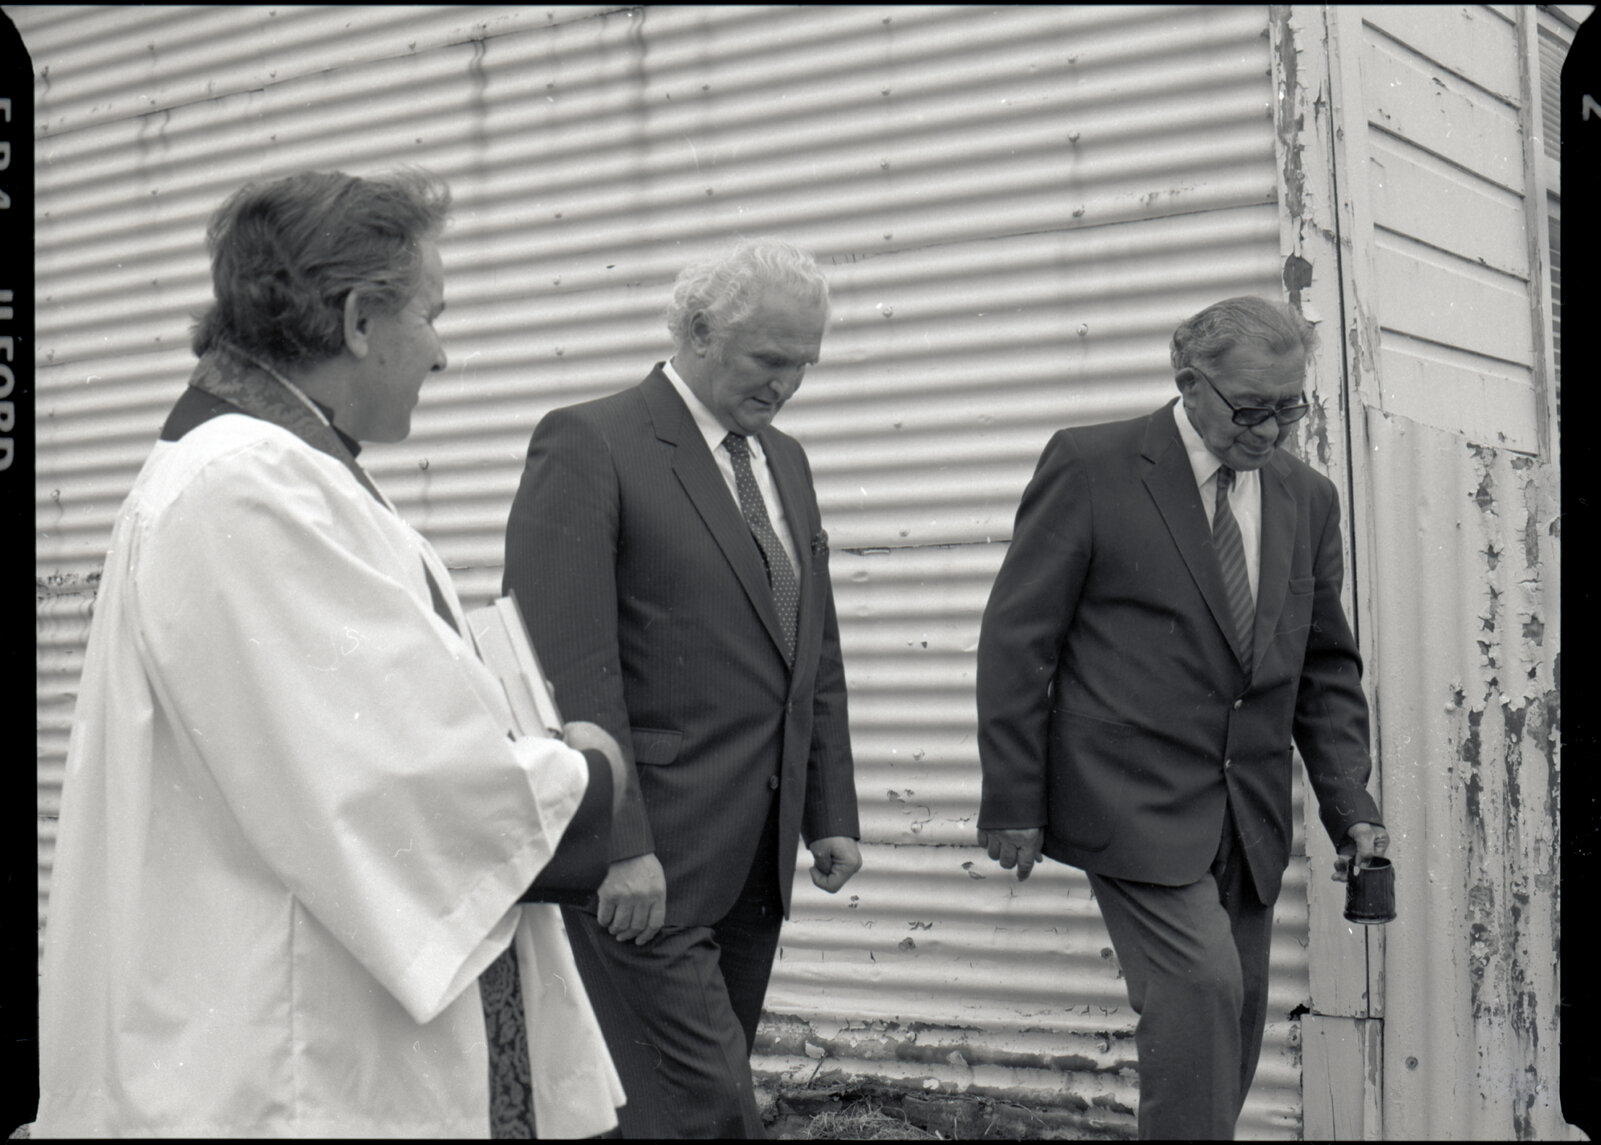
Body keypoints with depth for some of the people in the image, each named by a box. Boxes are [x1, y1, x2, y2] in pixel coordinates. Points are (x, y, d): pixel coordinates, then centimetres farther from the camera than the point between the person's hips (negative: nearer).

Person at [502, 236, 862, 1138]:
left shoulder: (785, 461, 16)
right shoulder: (588, 445, -9)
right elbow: (568, 666, -16)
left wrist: (831, 813, 15)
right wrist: (618, 848, -19)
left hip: (754, 855, 7)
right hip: (643, 860, -7)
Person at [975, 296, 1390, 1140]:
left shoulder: (1308, 499, 10)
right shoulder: (1091, 466, -6)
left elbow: (1326, 666, 16)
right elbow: (1016, 641, -6)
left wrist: (1348, 805, 4)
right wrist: (1013, 803, -8)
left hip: (1249, 818, 6)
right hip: (1137, 806, -5)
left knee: (1234, 1022, 8)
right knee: (1202, 989, -18)